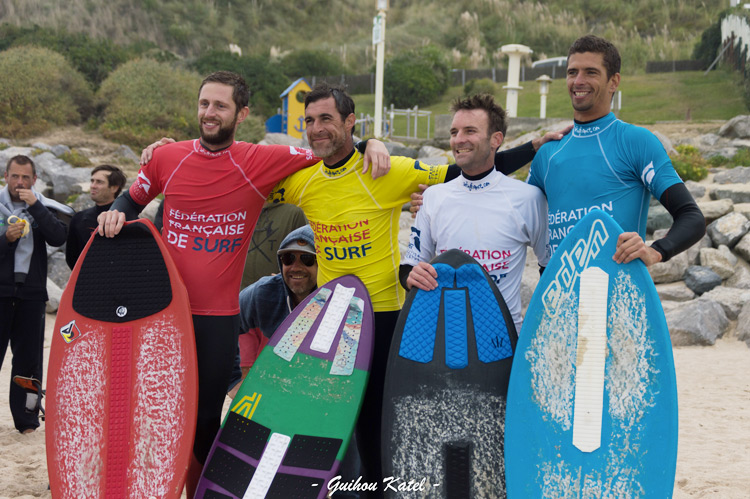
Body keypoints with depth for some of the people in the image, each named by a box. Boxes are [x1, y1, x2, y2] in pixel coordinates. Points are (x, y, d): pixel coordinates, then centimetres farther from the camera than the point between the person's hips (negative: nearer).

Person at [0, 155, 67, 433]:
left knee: (28, 358, 3)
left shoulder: (41, 208, 10)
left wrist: (35, 206, -14)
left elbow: (58, 238, -8)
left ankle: (26, 419, 10)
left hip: (32, 293, 2)